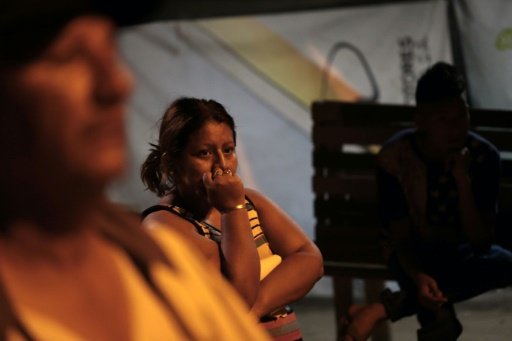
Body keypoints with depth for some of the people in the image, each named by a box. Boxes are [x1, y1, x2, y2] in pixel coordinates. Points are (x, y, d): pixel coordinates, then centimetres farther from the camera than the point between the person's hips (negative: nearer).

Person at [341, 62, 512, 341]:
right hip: (417, 255, -4)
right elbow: (401, 238, -17)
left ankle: (384, 308, -32)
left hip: (464, 253, 4)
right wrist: (418, 278, -39)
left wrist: (462, 179, -31)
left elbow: (481, 243, -19)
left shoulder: (483, 157, -17)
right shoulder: (394, 158, -20)